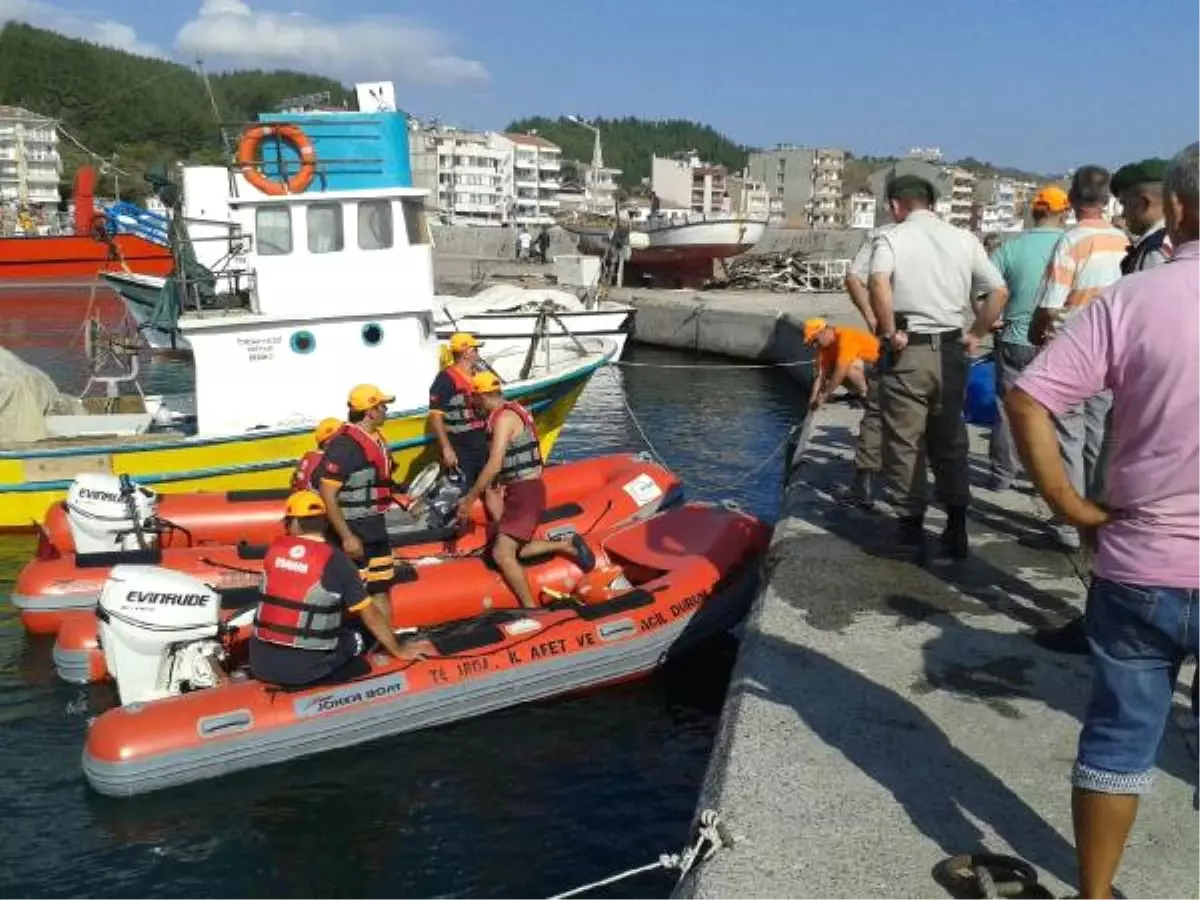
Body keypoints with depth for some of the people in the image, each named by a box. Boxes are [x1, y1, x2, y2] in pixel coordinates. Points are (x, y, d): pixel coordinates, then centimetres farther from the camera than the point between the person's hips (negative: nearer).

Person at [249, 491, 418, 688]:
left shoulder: (275, 548, 1)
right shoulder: (335, 560, -9)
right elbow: (371, 616, -4)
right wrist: (398, 651, 10)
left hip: (261, 663, 4)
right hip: (305, 668, -4)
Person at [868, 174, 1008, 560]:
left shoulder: (891, 238, -4)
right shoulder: (964, 239, 9)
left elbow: (878, 283, -25)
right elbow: (999, 291, 4)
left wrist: (889, 332, -16)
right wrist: (975, 335, 10)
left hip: (908, 351, -4)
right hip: (951, 350, 4)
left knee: (905, 443, 5)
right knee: (950, 441, 15)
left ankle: (911, 531, 8)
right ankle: (956, 529, 18)